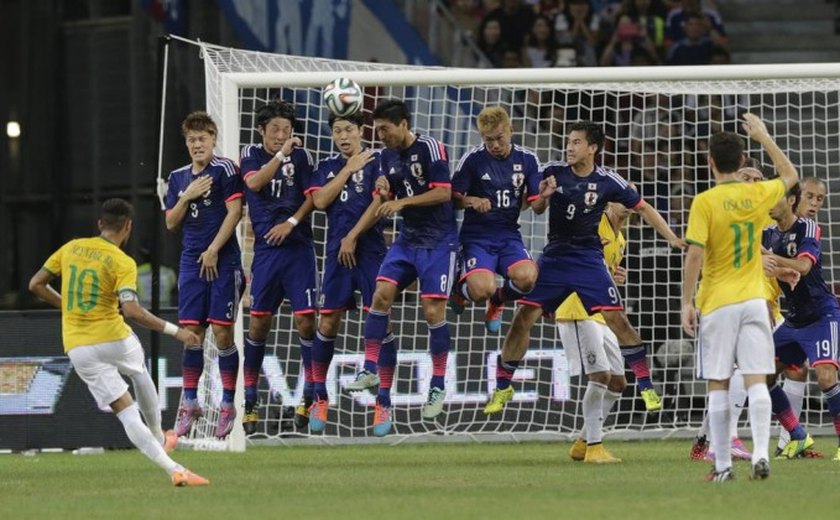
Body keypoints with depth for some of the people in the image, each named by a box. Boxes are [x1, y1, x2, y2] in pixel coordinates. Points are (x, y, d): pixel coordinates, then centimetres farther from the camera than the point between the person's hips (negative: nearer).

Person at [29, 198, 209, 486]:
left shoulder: (71, 248, 5)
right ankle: (159, 438, 46)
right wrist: (174, 330, -17)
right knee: (140, 373, 33)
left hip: (77, 349, 3)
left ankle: (172, 468, -5)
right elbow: (131, 310, -23)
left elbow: (36, 285, 10)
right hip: (114, 339, -3)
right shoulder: (123, 263, -10)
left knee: (126, 412, 3)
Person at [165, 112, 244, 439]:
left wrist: (214, 250, -13)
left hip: (222, 261, -5)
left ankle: (228, 405, 3)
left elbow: (234, 212, -10)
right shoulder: (178, 178, 13)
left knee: (222, 331, -5)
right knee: (191, 331, 2)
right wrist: (187, 197, -5)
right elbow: (171, 223, 12)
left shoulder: (224, 170, -4)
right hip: (191, 261, 5)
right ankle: (189, 404, 10)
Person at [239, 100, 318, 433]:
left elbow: (312, 197, 1)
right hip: (265, 248, 1)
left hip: (298, 246, -1)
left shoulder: (300, 156, 5)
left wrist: (292, 222, -13)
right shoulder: (251, 155, 6)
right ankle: (250, 401, 7)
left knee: (305, 319, -7)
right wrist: (281, 154, -22)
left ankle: (309, 396, 2)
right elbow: (254, 182, -14)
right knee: (259, 322, 0)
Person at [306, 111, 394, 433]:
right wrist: (349, 169, -3)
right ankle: (319, 397, 6)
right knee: (328, 322, 0)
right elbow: (320, 201, -1)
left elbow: (379, 203, -7)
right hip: (337, 252, 3)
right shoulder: (327, 167, 15)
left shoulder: (375, 162, 1)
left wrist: (352, 237, -9)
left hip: (370, 251, -3)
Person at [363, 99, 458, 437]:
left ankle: (438, 386, 4)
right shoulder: (388, 156, 8)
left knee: (433, 310, -10)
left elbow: (444, 192, -18)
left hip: (438, 241, -6)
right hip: (408, 238, 6)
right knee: (381, 293, -12)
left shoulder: (429, 148, -13)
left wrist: (403, 201, -22)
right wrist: (384, 189, -7)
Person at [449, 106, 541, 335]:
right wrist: (471, 201, -24)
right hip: (477, 236, -3)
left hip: (509, 234, 3)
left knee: (526, 277, -29)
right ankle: (460, 288, 14)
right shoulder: (473, 159, -7)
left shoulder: (527, 159, 2)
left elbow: (535, 204, 6)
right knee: (482, 289, -28)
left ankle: (498, 300, 10)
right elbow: (453, 198, -2)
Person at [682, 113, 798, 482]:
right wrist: (764, 137, 29)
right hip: (754, 300, 3)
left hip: (717, 305, -3)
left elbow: (694, 255, -13)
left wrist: (687, 303, -7)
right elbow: (790, 176, 25)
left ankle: (722, 464, 2)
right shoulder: (758, 194, 3)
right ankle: (761, 454, -14)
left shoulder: (705, 202, -9)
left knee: (718, 385, 2)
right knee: (756, 380, -1)